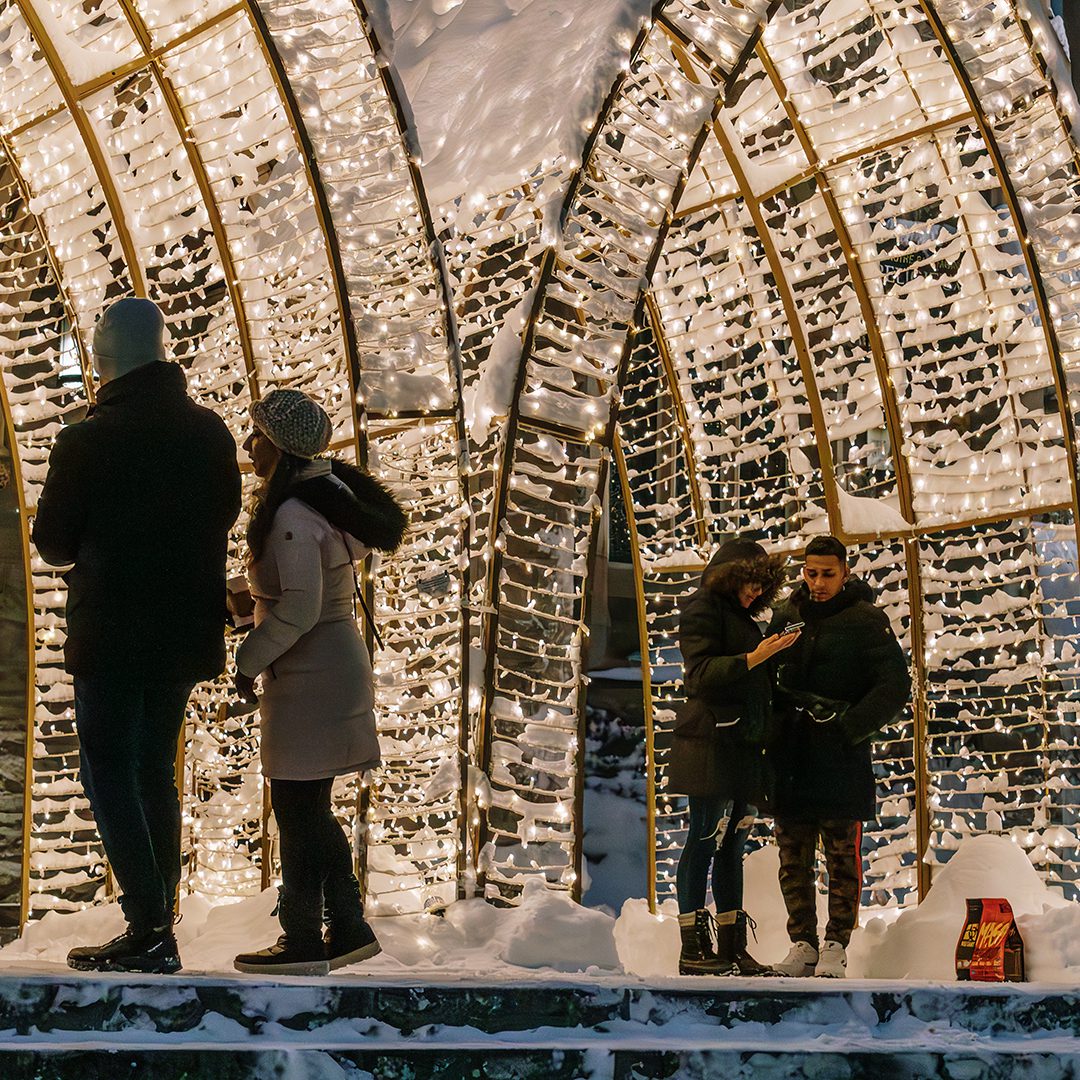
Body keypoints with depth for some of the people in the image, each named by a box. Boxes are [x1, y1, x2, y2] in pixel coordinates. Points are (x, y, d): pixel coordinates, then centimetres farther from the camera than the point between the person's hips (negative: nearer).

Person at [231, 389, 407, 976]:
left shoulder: (292, 516, -19)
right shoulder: (327, 492, 11)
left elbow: (298, 609, -24)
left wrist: (249, 661, -11)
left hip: (310, 677, -10)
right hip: (335, 663, 10)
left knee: (297, 811, -1)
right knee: (310, 811, 16)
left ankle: (303, 943, 8)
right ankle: (348, 930, 22)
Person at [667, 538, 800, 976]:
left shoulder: (741, 617, 23)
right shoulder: (703, 608, -3)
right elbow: (701, 673, -15)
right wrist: (755, 657, -20)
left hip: (744, 747, 9)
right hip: (711, 743, -9)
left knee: (732, 845, 8)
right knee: (706, 839, -7)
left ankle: (732, 948, 10)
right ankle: (693, 948, -5)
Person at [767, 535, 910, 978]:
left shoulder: (866, 620, -3)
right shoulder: (786, 616, 10)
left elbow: (895, 684, -6)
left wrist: (849, 728, -13)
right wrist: (770, 725, 2)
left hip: (842, 758, -4)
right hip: (791, 757, 4)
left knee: (842, 855, 0)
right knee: (793, 856, 6)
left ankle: (836, 946, 10)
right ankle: (802, 943, 15)